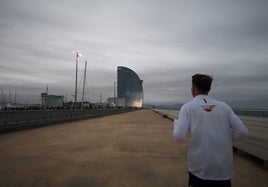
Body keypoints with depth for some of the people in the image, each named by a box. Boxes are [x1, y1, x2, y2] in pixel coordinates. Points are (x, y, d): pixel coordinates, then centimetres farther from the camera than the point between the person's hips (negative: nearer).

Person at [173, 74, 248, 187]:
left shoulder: (188, 107, -6)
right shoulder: (223, 106, 3)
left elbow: (179, 137, -14)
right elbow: (242, 131, -1)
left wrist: (176, 122, 5)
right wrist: (225, 140, 11)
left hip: (200, 168, -2)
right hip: (224, 168, 3)